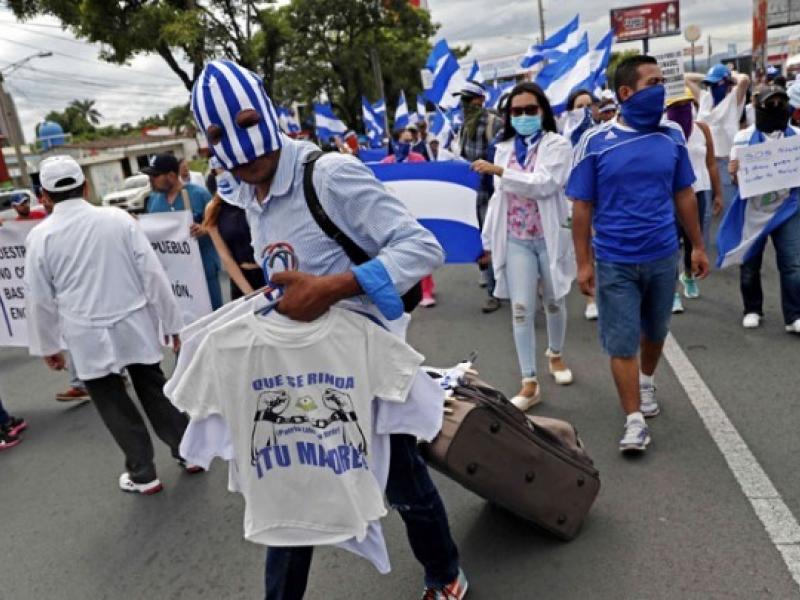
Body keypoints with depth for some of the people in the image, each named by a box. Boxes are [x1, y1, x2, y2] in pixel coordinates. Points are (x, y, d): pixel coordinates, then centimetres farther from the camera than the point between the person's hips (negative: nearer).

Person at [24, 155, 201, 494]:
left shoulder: (40, 236, -6)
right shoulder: (119, 218, -6)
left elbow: (39, 299, 0)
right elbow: (153, 274, -5)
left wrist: (47, 345, 13)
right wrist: (171, 322, 4)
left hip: (88, 336, -2)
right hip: (135, 325, 2)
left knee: (113, 403, 12)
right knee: (153, 388, 18)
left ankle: (142, 475, 20)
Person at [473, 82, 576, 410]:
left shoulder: (557, 145, -5)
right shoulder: (504, 149, 8)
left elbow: (544, 184, -22)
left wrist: (500, 172, -23)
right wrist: (490, 239, 10)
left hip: (549, 237, -2)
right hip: (516, 240, 3)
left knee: (554, 302, 15)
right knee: (521, 309, -4)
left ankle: (555, 355, 41)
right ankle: (529, 383, 2)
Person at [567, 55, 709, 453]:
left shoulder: (672, 138, 1)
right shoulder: (595, 143, -10)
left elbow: (684, 196, 9)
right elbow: (582, 206, -7)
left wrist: (697, 246, 10)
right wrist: (583, 262, -8)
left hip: (663, 256, 3)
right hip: (615, 262, -3)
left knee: (655, 330, 19)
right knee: (622, 342, 1)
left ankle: (647, 382, 46)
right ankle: (634, 421, 11)